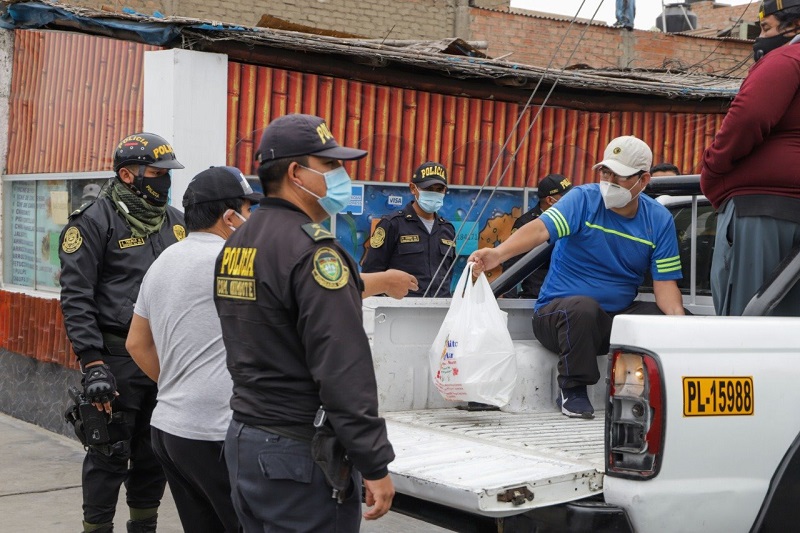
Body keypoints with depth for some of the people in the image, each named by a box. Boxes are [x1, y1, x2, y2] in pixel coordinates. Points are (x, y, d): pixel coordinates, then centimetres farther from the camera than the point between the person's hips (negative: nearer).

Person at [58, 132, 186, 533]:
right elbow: (76, 297, -12)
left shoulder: (175, 221, 11)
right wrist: (93, 362, -19)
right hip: (117, 359, -6)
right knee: (109, 454, 1)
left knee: (154, 454, 14)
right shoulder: (94, 221, -8)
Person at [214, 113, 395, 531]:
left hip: (243, 438, 9)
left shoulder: (235, 245, 11)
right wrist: (375, 465, -19)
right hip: (299, 455, -9)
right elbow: (343, 369, -22)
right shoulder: (311, 250, -17)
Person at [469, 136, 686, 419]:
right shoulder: (583, 199, -9)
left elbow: (665, 282, -1)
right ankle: (573, 391, -15)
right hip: (557, 310, -4)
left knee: (667, 319, -19)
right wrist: (498, 254, -46)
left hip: (618, 317, 4)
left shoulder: (659, 219, 3)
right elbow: (541, 228, -27)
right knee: (584, 306, -36)